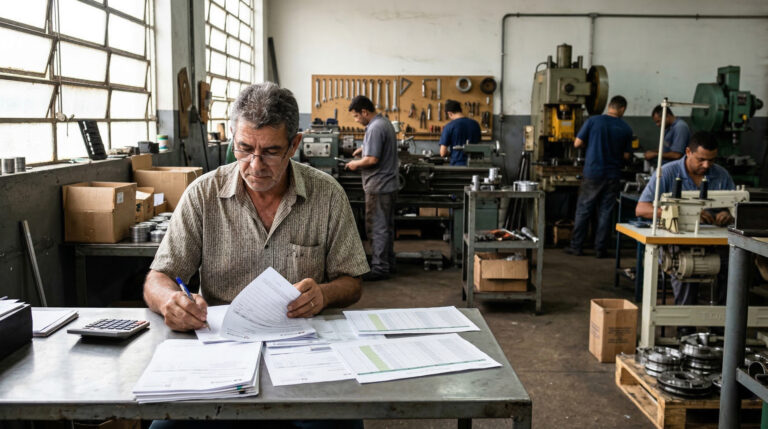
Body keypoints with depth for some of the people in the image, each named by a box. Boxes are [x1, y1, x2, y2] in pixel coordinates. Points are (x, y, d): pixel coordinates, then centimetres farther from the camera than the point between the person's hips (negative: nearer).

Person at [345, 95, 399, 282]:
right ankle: (388, 264, 24)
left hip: (378, 187, -10)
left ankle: (380, 268, 0)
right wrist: (365, 148, 19)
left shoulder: (375, 128, -19)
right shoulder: (385, 123, 13)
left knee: (377, 228, -4)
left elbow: (372, 159, -24)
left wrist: (356, 164, -8)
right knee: (387, 227, 16)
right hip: (389, 184, 10)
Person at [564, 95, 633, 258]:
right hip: (612, 176, 1)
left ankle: (576, 247, 11)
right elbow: (626, 155, 3)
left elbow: (577, 143, -5)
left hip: (592, 173, -1)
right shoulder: (626, 129, -1)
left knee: (583, 211, 7)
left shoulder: (593, 121, -6)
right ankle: (600, 249, 11)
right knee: (605, 213, 8)